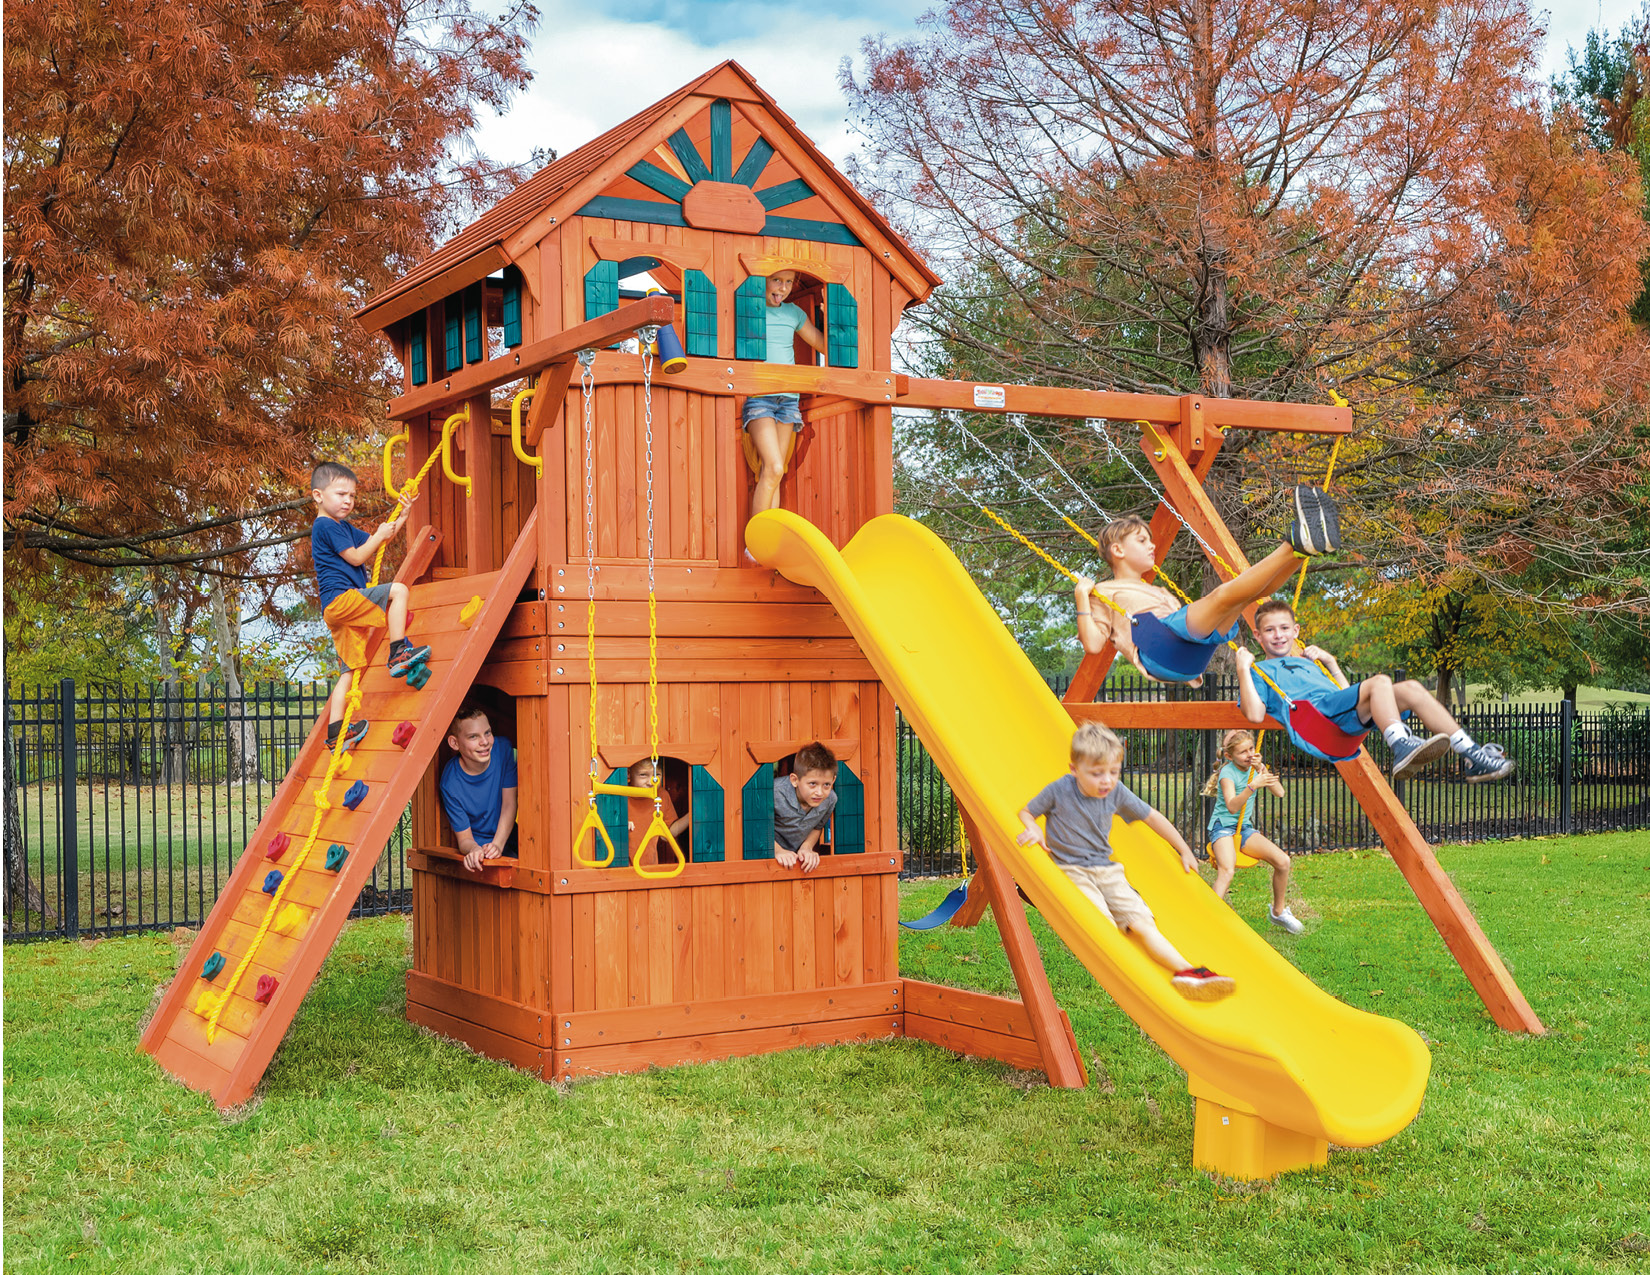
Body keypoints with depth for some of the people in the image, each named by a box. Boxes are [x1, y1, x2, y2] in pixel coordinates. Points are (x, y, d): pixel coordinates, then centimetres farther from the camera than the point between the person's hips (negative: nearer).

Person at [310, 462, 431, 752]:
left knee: (351, 667, 9)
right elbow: (356, 556, -12)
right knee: (397, 589, -17)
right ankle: (398, 652, -20)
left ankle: (335, 731, 8)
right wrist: (381, 535, -2)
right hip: (342, 598, -10)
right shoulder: (326, 526, -6)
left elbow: (372, 542, 30)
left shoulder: (343, 527, 25)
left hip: (337, 610, 10)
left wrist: (399, 518, 21)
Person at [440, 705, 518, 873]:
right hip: (478, 846, -3)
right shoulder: (450, 782, -16)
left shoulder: (503, 749, -9)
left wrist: (497, 846, -22)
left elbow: (509, 804, -9)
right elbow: (464, 838, -10)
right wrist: (473, 849, -35)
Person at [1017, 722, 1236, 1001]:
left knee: (1142, 921, -18)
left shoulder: (1116, 792, 3)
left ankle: (1186, 970, -32)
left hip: (1107, 871, 4)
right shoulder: (1060, 790, -7)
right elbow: (1026, 812, 5)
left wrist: (1184, 850, 23)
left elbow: (1151, 817, 18)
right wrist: (1033, 829, -20)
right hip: (1071, 871, -3)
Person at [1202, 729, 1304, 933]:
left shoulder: (1254, 769, 4)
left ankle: (1278, 912, 12)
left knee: (1282, 861, -8)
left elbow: (1279, 792, -6)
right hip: (1223, 827, -6)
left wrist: (1262, 769, -18)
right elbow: (1232, 807, -30)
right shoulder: (1227, 773, -15)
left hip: (1245, 828, 6)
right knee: (1227, 870, -33)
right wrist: (1253, 786, -42)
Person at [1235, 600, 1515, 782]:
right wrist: (1243, 669, -3)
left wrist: (1331, 663, 31)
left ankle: (1471, 755, -18)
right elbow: (1255, 714, -4)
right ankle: (1401, 747, -49)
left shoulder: (1306, 662, 38)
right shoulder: (1260, 670, 17)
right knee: (1379, 681, -29)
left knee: (1410, 689, -11)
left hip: (1348, 719, 7)